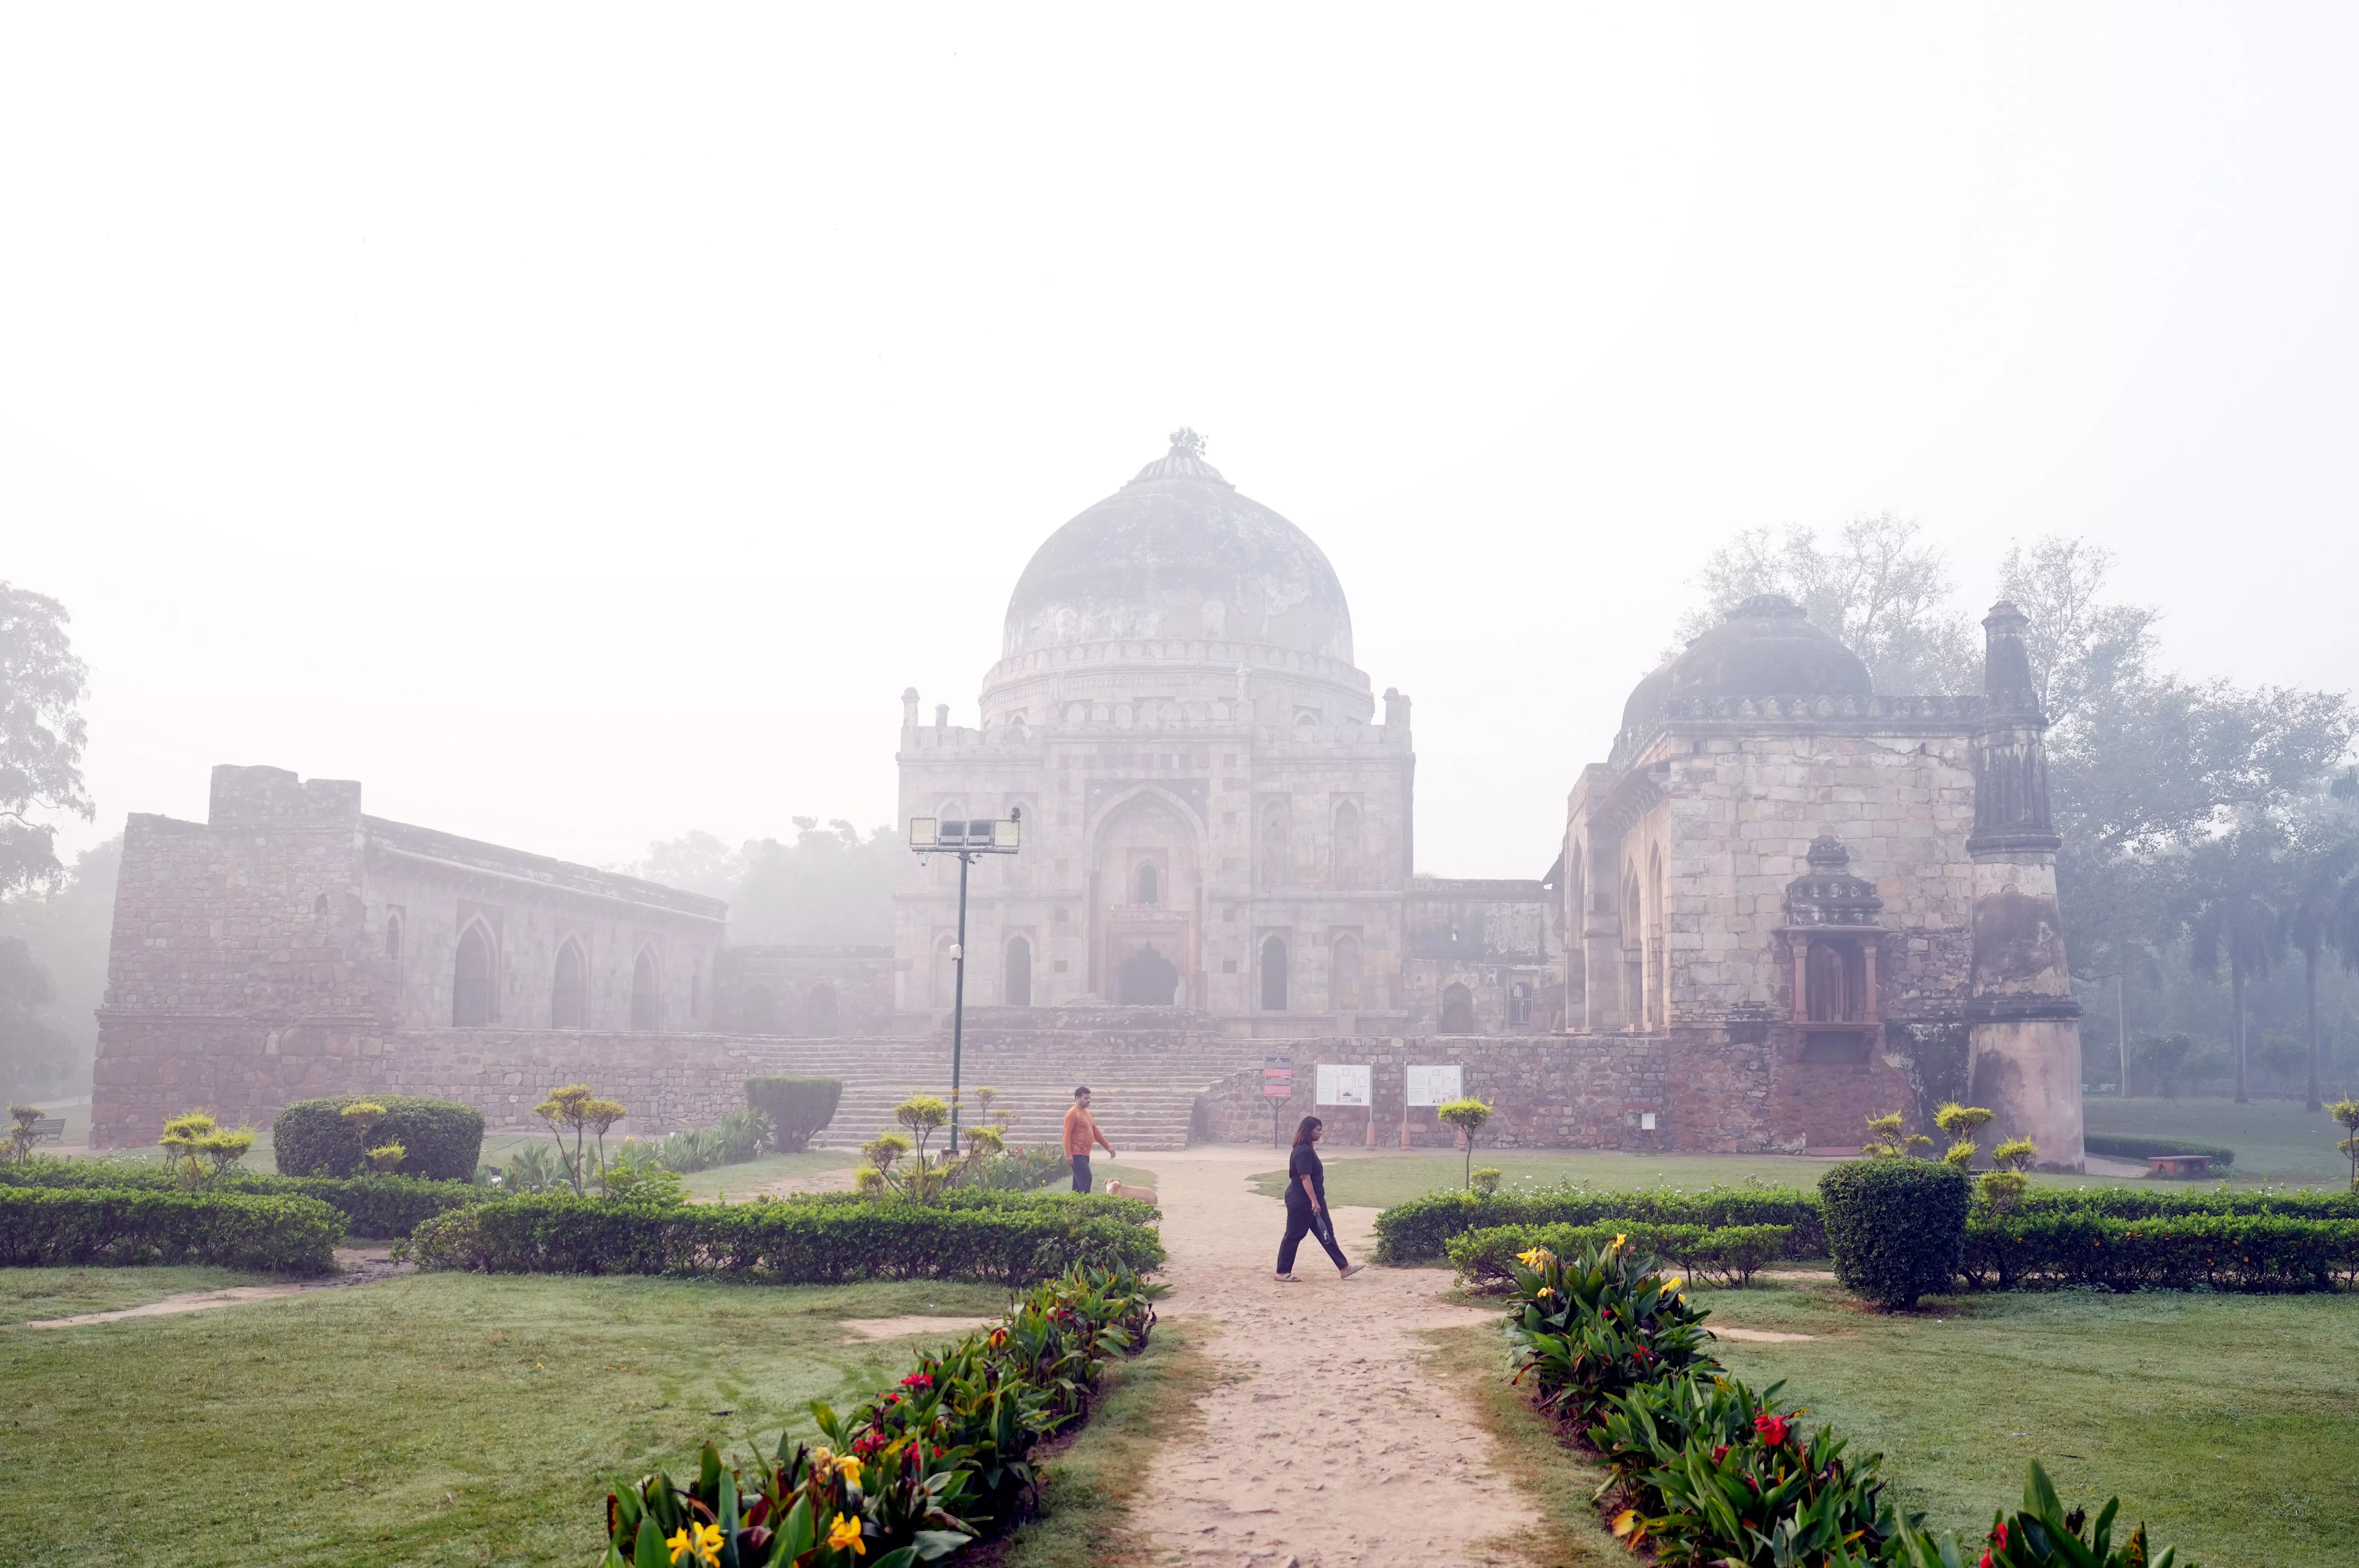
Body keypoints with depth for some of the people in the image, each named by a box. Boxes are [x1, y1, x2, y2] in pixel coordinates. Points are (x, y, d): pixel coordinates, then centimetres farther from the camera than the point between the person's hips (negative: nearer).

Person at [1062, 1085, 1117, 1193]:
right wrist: (1068, 1154, -24)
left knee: (1080, 1181, 10)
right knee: (1086, 1178, -16)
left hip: (1085, 1154, 9)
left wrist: (1108, 1147, 16)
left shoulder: (1088, 1113, 15)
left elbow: (1096, 1132, 21)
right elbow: (1067, 1135, -18)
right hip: (1077, 1154, -9)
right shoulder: (1072, 1114, -13)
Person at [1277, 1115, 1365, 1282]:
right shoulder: (1304, 1151, -19)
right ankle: (1282, 1273, 9)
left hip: (1309, 1201, 11)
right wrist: (1314, 1201, -26)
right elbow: (1305, 1178, -25)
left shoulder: (1308, 1149, 13)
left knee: (1327, 1233, 12)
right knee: (1294, 1236, -1)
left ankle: (1344, 1267, 16)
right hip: (1301, 1202, -11)